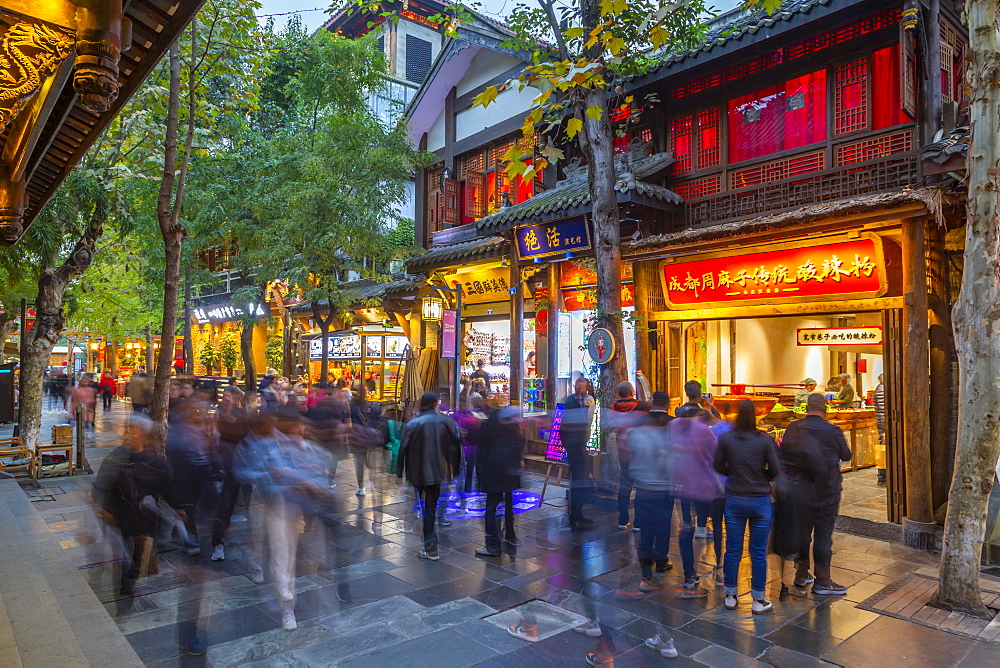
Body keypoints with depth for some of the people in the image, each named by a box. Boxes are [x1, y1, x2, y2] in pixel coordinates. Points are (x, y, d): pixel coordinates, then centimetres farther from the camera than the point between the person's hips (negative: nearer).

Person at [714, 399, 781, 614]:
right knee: (758, 552, 10)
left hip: (734, 500, 1)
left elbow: (719, 467, 0)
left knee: (732, 550, 12)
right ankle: (758, 601, 21)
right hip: (760, 501, -1)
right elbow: (775, 471, -8)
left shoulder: (725, 439, -8)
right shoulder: (765, 440, -12)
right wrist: (761, 476, 10)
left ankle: (730, 597, 24)